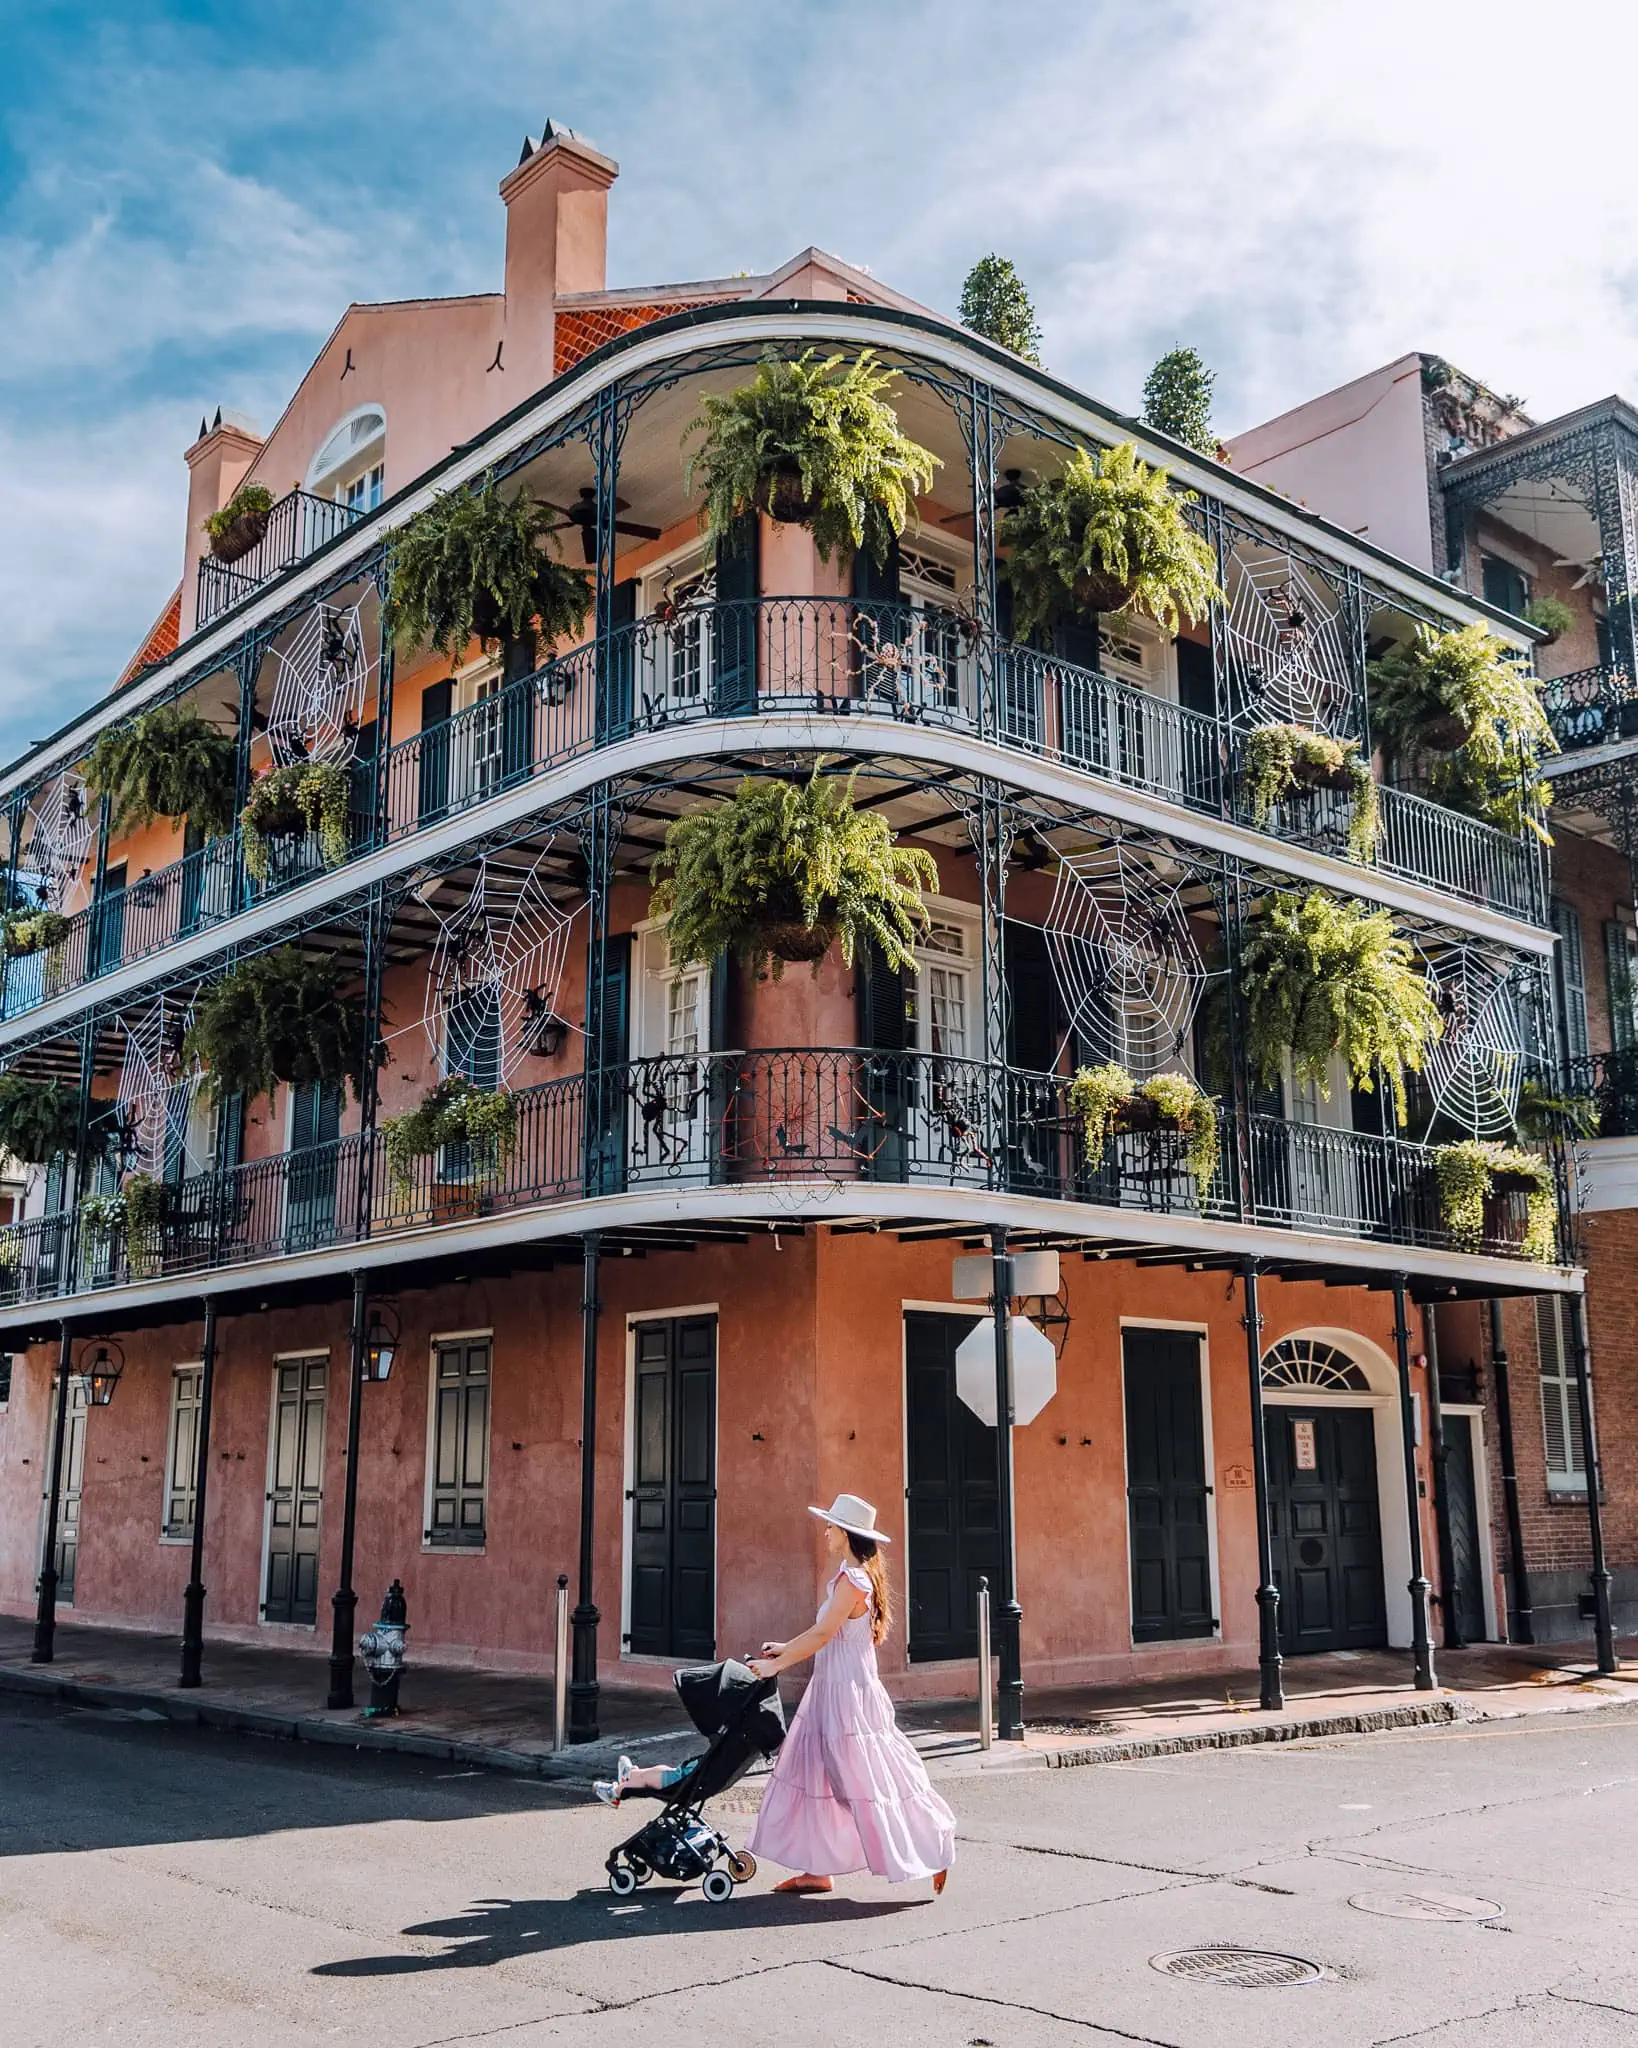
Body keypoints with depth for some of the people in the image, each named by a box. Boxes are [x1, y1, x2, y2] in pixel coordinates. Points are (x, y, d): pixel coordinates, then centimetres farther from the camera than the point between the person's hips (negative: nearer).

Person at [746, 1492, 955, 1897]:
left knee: (867, 1781, -3)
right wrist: (784, 1649, 15)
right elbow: (828, 1635, 17)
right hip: (832, 1692, 10)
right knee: (817, 1775, 11)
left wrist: (776, 1665, -17)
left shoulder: (853, 1580, -18)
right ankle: (817, 1869, 17)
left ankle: (932, 1851, 7)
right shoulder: (852, 1576, 12)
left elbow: (823, 1635, -22)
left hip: (849, 1693, -10)